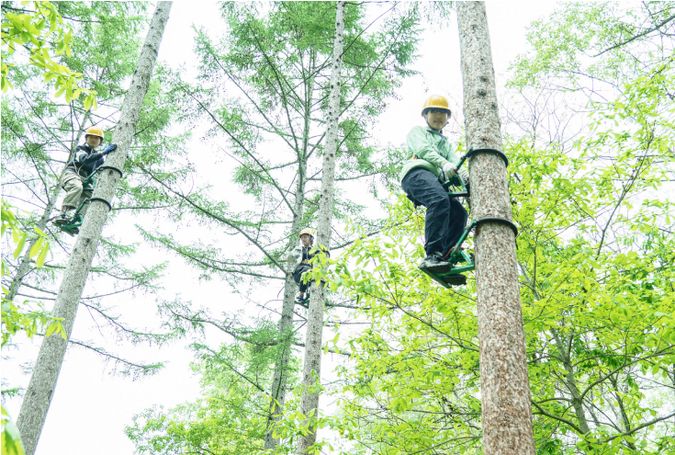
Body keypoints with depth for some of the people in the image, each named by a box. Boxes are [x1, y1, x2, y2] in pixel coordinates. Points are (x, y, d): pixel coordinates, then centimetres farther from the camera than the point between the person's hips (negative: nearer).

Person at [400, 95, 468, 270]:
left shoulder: (446, 142, 39)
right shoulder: (418, 131, 22)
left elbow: (454, 160, 17)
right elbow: (423, 149, -1)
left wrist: (465, 175, -9)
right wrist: (444, 163, -22)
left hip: (436, 179, 7)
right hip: (417, 171, -7)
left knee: (458, 213, -17)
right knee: (440, 200, -35)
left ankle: (447, 255, -21)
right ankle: (432, 255, -43)